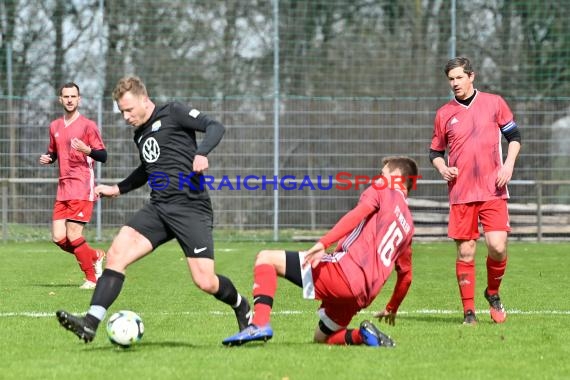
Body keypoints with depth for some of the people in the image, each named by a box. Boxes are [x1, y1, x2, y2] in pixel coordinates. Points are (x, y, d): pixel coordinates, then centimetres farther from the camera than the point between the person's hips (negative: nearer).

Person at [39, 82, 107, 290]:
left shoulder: (88, 125, -4)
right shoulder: (55, 126, 15)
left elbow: (103, 156, -7)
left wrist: (88, 150, -26)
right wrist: (47, 158, 5)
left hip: (82, 188, -7)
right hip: (63, 188, 7)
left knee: (73, 235, -12)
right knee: (58, 238, 0)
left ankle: (92, 278, 2)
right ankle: (96, 257, 22)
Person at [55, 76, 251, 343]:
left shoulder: (173, 113, -1)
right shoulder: (140, 135, 20)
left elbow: (215, 127, -10)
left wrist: (201, 153, -28)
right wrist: (117, 189, 32)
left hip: (191, 208, -7)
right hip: (158, 208, 7)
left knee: (205, 282, -13)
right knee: (117, 252, -16)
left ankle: (242, 308, 20)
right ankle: (90, 323, -22)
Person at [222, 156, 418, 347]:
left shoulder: (382, 191, 8)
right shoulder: (408, 225, 27)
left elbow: (358, 213, -13)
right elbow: (406, 275, 30)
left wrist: (323, 243, -23)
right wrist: (392, 309, 43)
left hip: (345, 270, -8)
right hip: (362, 296, 8)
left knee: (265, 259, -2)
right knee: (321, 337, 27)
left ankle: (260, 324, -22)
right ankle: (362, 335, -1)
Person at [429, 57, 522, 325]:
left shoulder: (494, 103, 4)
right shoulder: (444, 114, 8)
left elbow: (514, 136, 10)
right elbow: (435, 151, 16)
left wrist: (509, 164, -5)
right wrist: (442, 167, -4)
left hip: (493, 191, -1)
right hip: (460, 194, 1)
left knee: (497, 246, -13)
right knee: (465, 252, -2)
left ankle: (493, 293, 15)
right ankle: (469, 311, 7)